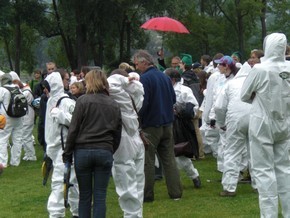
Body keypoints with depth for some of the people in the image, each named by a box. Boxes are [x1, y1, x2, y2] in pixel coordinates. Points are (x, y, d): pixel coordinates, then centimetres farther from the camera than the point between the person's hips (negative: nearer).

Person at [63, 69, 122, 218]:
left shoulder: (83, 101, -4)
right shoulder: (114, 105, 9)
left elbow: (73, 129, -6)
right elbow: (117, 134, 12)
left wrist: (67, 154, 0)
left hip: (83, 151, -2)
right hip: (105, 152, 2)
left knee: (85, 195, 7)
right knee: (100, 196, 3)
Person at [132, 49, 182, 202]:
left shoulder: (144, 79, -15)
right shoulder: (165, 77, 9)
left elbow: (143, 103, -20)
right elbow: (173, 99, 15)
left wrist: (138, 120, -8)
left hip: (151, 125, -7)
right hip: (167, 124, 7)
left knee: (147, 161, 2)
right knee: (169, 159, 10)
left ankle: (147, 194, 5)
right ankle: (175, 192, 10)